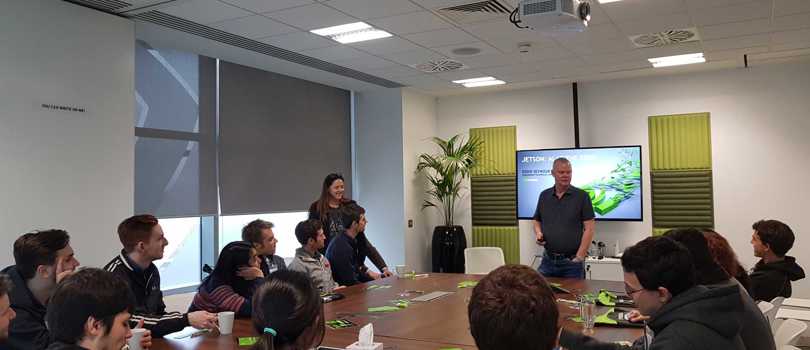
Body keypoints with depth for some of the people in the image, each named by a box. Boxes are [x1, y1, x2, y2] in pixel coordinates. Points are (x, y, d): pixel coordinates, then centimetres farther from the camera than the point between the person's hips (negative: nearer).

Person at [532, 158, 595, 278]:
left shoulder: (582, 196, -5)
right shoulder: (544, 196, 7)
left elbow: (589, 228, -8)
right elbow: (536, 220, 18)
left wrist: (579, 257, -13)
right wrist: (538, 233, -3)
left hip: (571, 261, -3)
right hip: (548, 259, 4)